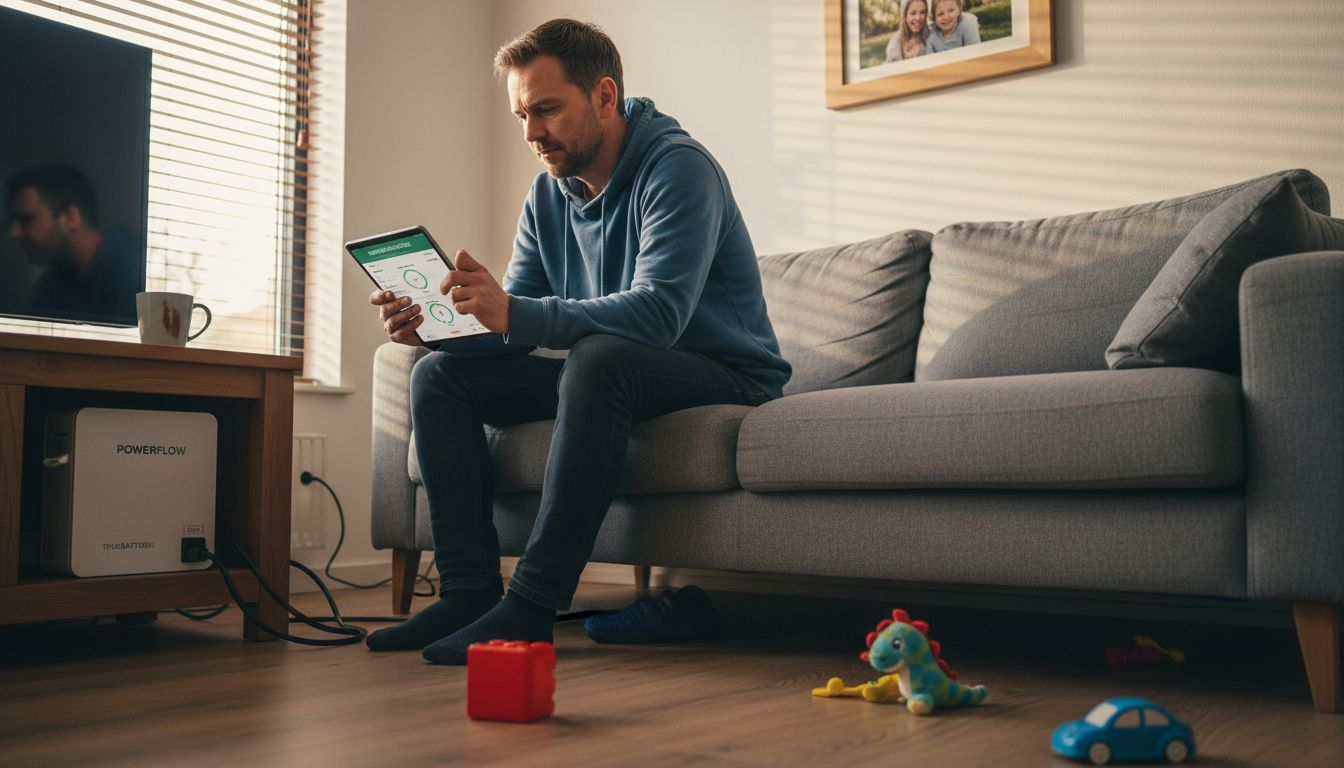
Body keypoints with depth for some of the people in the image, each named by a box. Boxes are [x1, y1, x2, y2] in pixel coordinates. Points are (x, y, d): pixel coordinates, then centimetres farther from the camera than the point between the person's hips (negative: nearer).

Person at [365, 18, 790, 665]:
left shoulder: (677, 168, -17)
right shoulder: (550, 192, 7)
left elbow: (658, 312, -32)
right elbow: (513, 329, 4)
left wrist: (515, 313, -40)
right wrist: (433, 323, -16)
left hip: (724, 377, -7)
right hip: (607, 378, 8)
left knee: (598, 357, -38)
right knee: (440, 375, -3)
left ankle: (532, 606, -33)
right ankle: (469, 591, -9)